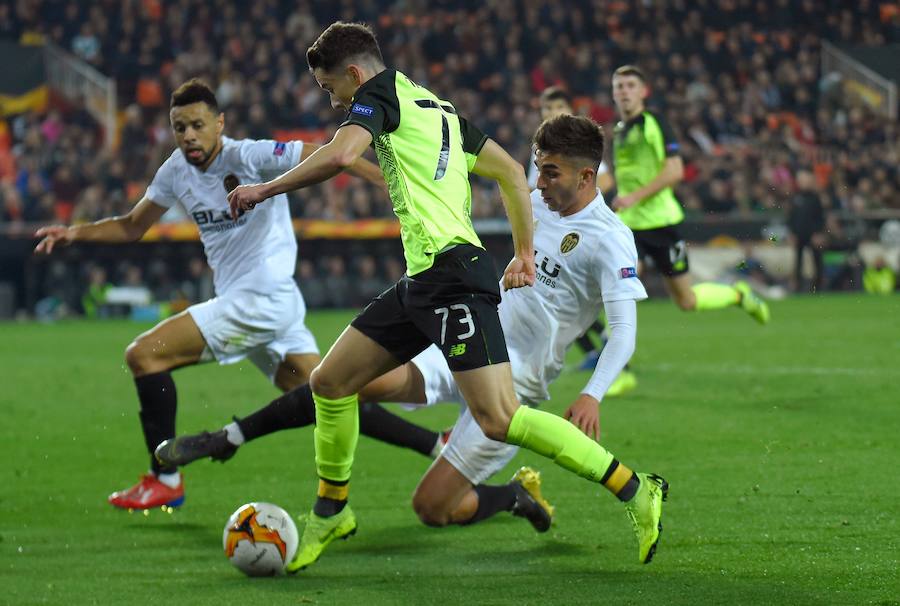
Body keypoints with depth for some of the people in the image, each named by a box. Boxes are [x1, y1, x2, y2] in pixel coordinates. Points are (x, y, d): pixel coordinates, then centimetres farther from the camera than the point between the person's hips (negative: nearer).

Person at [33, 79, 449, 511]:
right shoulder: (176, 171, 10)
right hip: (240, 302, 8)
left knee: (143, 355, -12)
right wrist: (75, 233, 8)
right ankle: (437, 446, 7)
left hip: (263, 298, -8)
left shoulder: (248, 156, -13)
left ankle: (164, 480, -4)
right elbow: (132, 226, 22)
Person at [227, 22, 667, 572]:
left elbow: (340, 155, -21)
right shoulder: (438, 107, 23)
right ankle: (331, 512, 25)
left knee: (498, 420, -15)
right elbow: (512, 172, 26)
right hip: (422, 282, 10)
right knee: (331, 382, 12)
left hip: (452, 272, -10)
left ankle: (635, 490, -12)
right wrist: (525, 253, 29)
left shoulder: (381, 93, -2)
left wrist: (265, 189, -8)